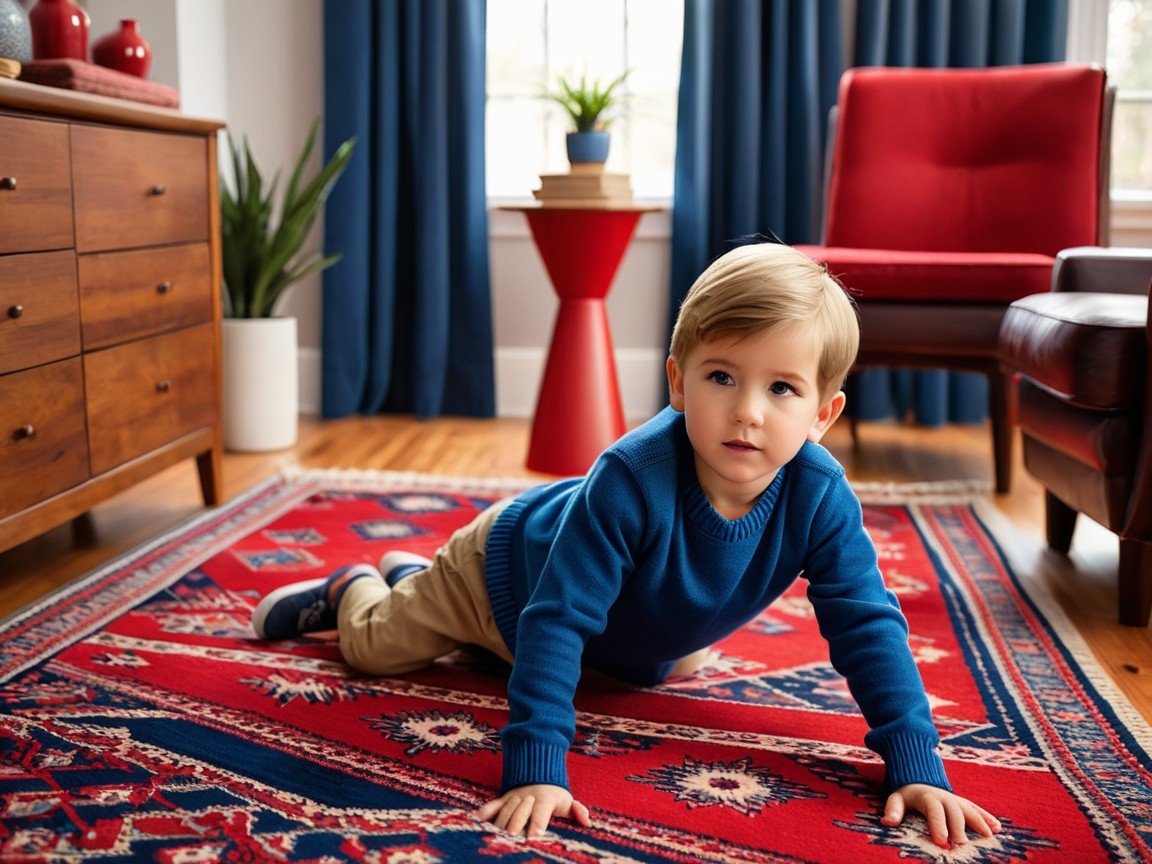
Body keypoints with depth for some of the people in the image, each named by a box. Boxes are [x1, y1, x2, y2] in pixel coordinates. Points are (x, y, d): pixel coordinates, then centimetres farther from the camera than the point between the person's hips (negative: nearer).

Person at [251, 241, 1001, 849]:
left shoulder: (820, 496, -32)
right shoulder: (633, 480, -45)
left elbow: (869, 627, -27)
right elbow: (556, 620, -43)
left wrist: (918, 767, -32)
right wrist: (535, 768, -46)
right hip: (511, 562, -5)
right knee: (374, 644, 10)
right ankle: (354, 588, 51)